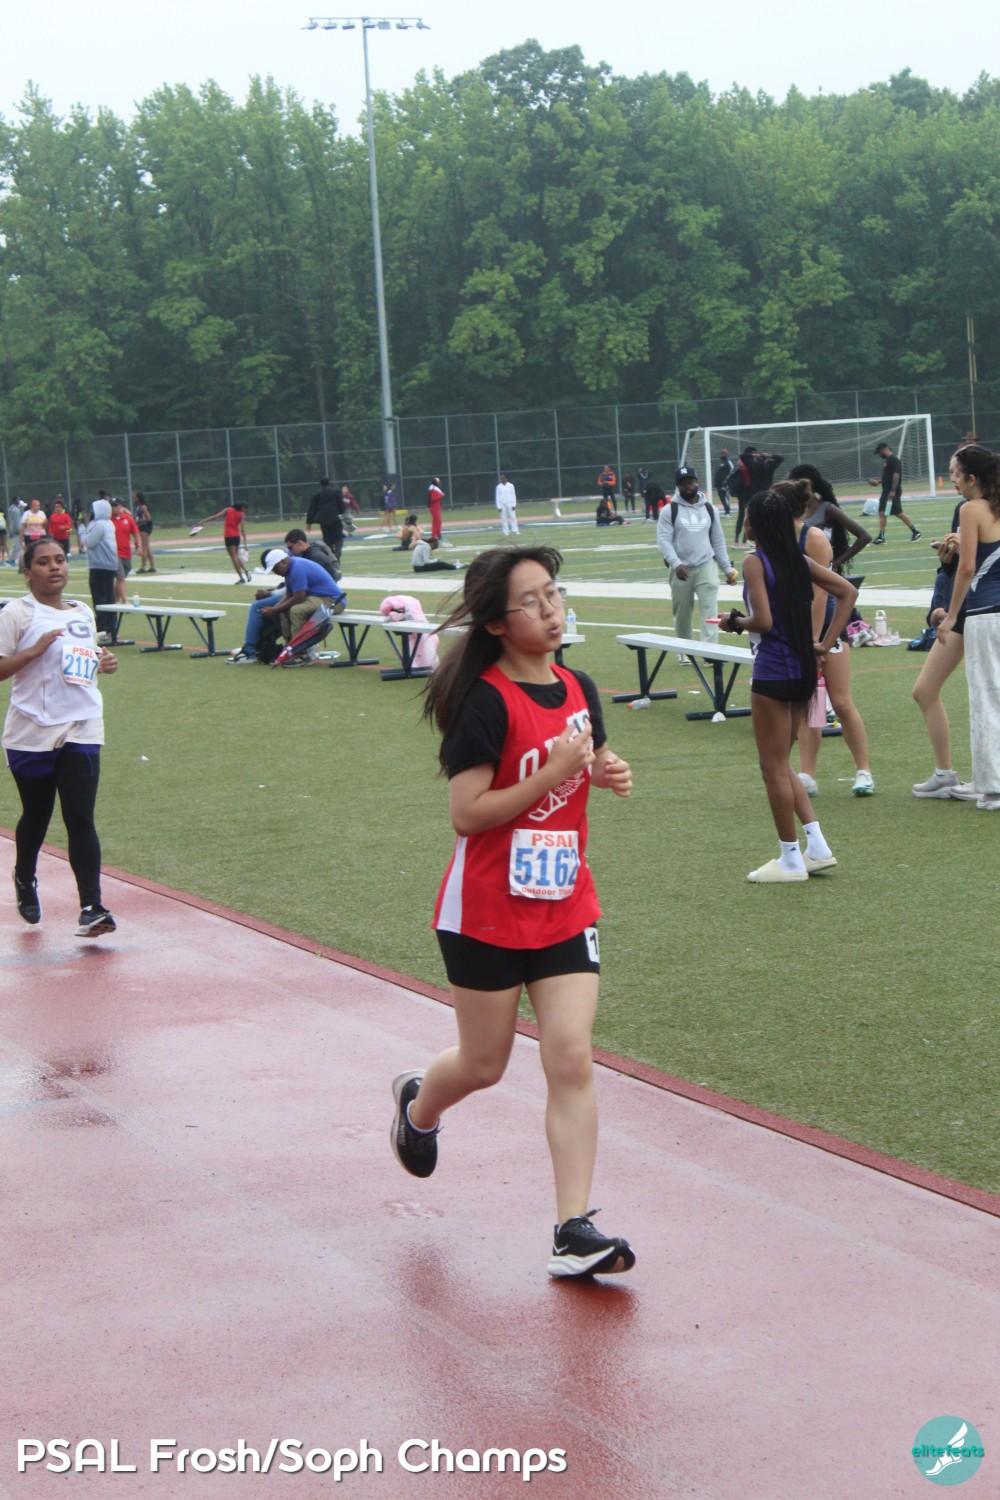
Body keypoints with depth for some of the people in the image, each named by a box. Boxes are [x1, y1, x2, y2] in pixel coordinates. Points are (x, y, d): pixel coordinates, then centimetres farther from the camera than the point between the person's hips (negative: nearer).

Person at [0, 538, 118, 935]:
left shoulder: (83, 614, 14)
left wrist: (103, 664, 7)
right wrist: (34, 650, -21)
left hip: (81, 730, 3)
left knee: (80, 819, -9)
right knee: (36, 816, 13)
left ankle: (91, 907, -15)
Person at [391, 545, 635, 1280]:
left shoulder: (578, 689, 5)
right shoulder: (487, 701, -16)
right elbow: (467, 812, -19)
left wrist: (609, 773, 1)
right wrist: (552, 772, -24)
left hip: (566, 908, 5)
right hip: (486, 912, -5)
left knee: (572, 1061, -7)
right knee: (484, 1064, 11)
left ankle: (574, 1229, -5)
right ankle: (419, 1102, 46)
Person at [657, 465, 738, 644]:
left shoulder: (709, 509, 10)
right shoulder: (669, 510, 0)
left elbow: (718, 542, 16)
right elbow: (664, 540, -10)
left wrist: (727, 569, 12)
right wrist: (676, 564, -25)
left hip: (706, 567, 1)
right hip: (681, 570, -1)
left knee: (709, 609, -13)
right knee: (682, 614, 7)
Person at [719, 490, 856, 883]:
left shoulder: (755, 562, -12)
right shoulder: (799, 560, 9)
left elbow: (763, 620, -21)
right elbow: (847, 592, 10)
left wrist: (735, 622, -1)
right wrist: (825, 643, 8)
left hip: (771, 672, -8)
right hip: (802, 670, 8)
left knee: (775, 768, 2)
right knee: (780, 766, 18)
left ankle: (790, 859, 8)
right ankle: (816, 845, 13)